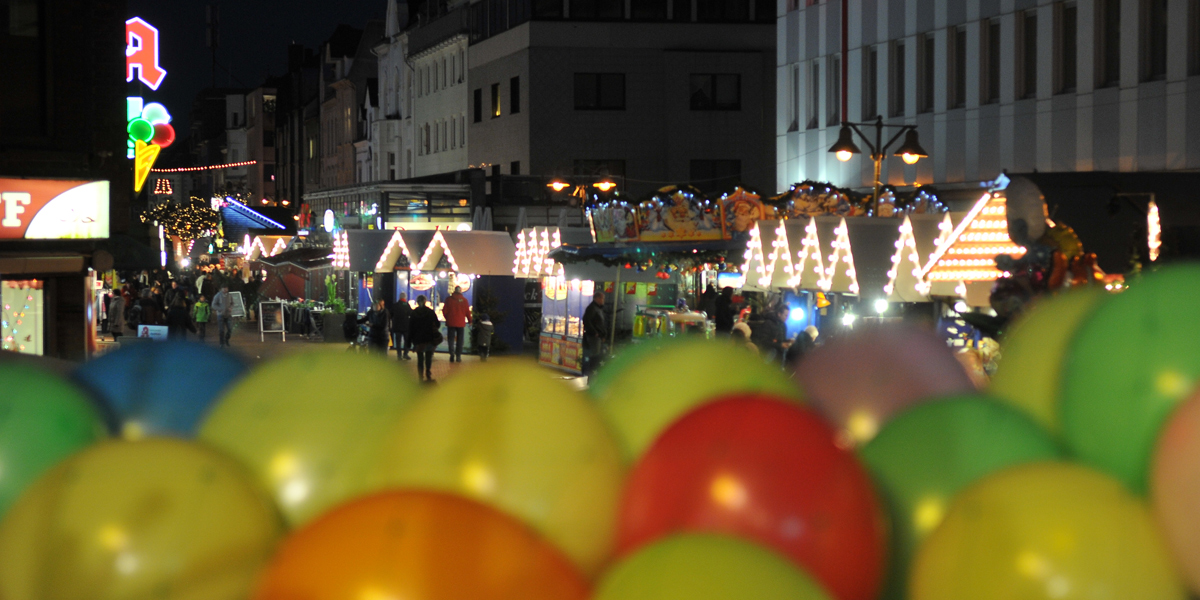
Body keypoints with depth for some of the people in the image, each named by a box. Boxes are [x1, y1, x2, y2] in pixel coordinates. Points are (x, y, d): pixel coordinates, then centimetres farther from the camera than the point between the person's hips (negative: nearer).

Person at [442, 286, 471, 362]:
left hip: (451, 322, -1)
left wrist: (447, 318, 16)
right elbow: (467, 312, 0)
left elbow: (444, 310, -1)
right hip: (461, 323, 1)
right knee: (459, 339, 10)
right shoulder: (464, 300, -4)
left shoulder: (449, 299, -5)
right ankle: (458, 356, 7)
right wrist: (469, 321, 13)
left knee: (451, 339, 4)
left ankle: (452, 354, -15)